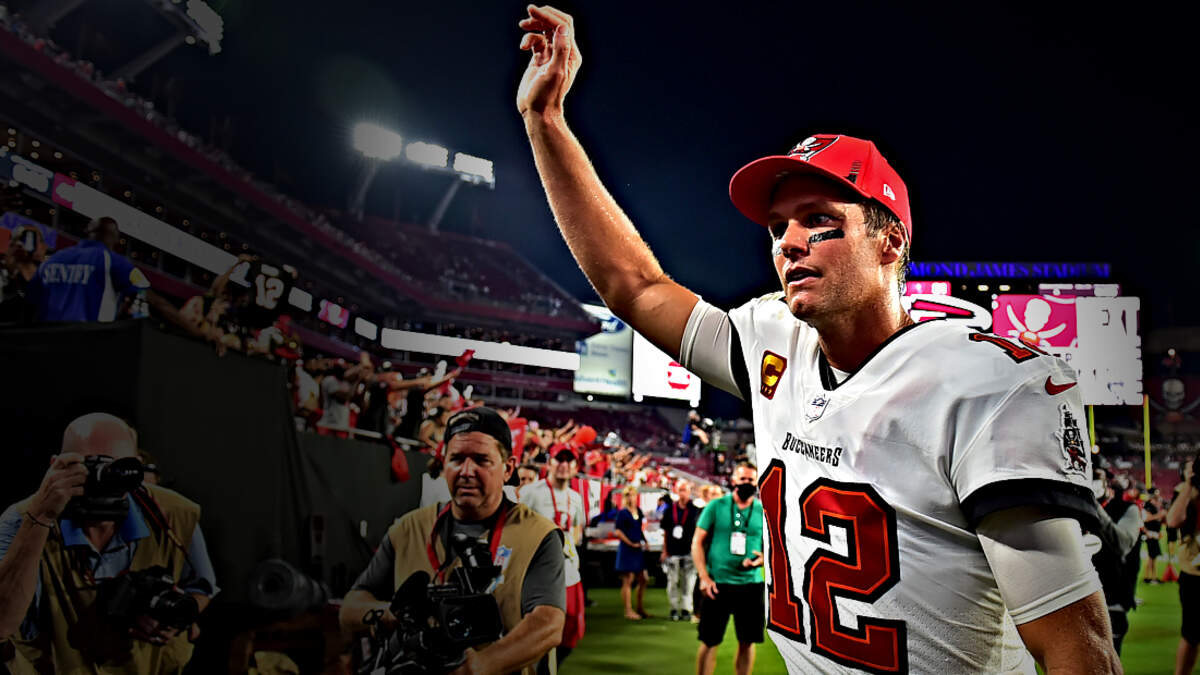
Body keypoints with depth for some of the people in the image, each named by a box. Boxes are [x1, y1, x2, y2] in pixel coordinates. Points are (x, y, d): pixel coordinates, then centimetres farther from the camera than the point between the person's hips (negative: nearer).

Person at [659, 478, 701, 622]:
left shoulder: (695, 511, 0)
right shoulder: (669, 510, 6)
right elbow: (666, 533, 11)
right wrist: (664, 551, 8)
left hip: (689, 553, -2)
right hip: (672, 553, 2)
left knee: (688, 583, 1)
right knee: (672, 582, 4)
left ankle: (686, 610, 9)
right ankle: (674, 609, 13)